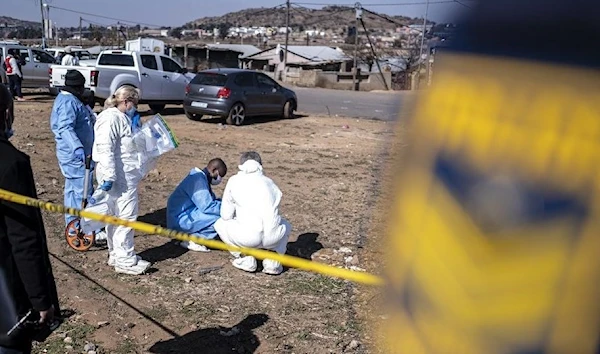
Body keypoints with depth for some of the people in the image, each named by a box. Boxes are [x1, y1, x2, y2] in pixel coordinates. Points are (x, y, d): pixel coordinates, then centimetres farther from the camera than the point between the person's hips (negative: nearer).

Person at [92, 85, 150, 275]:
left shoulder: (123, 118, 18)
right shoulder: (111, 117, -14)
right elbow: (104, 148, -22)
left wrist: (136, 125, 16)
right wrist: (108, 176, -25)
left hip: (127, 176, 11)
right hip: (119, 177, -11)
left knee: (116, 216, 17)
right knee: (126, 216, -7)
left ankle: (116, 254, 28)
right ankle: (125, 260, 1)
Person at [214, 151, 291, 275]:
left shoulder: (234, 180, 12)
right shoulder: (269, 182, 21)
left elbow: (226, 215, 11)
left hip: (246, 237, -3)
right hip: (272, 237, 3)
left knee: (220, 223, 27)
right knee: (285, 225, 37)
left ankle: (246, 260, 14)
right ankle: (272, 261, 15)